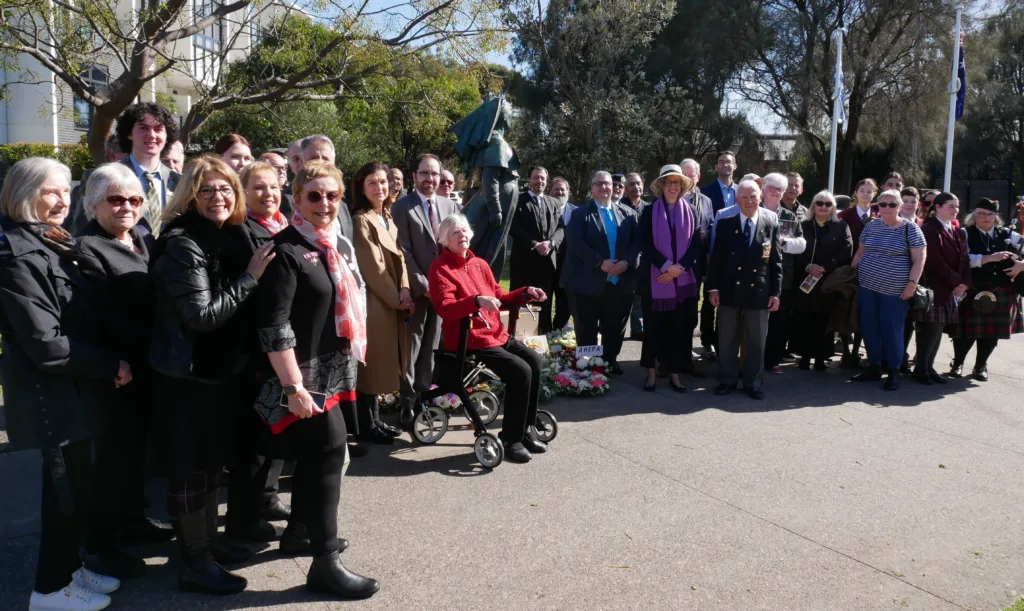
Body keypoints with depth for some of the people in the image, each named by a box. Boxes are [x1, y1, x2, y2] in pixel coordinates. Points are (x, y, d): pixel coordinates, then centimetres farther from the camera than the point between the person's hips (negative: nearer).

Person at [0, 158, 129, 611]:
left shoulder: (57, 243, 11)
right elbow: (45, 344, -22)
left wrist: (109, 363, 4)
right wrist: (111, 365, -15)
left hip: (74, 386, 9)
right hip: (53, 392, -9)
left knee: (75, 488, 17)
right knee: (69, 492, 1)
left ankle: (68, 569, 32)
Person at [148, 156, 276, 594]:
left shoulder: (231, 235, 6)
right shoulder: (181, 245, -19)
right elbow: (203, 315, -25)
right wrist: (250, 276, -22)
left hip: (223, 368, 8)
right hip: (188, 375, -8)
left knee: (213, 461, 20)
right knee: (191, 467, 4)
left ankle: (208, 540, 37)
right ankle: (194, 564, 17)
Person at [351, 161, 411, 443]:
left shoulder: (388, 217, 14)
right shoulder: (361, 220, -12)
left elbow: (398, 256, 10)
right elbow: (372, 267, -15)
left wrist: (405, 291, -5)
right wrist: (396, 298, -11)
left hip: (393, 300, 8)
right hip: (374, 301, -8)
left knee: (382, 361, 13)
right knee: (371, 362, -1)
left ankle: (374, 419, 23)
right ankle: (366, 425, 9)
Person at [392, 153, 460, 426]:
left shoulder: (450, 206, 10)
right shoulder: (403, 207, -4)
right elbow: (403, 251, -10)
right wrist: (423, 284, -14)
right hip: (416, 288, -4)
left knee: (431, 344, 11)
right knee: (411, 345, -1)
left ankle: (424, 396, 21)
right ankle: (408, 401, 7)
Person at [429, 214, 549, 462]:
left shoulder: (479, 264, 16)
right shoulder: (441, 268, -7)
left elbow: (499, 297, 20)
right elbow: (445, 308, -20)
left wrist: (526, 292, 4)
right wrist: (476, 301, -35)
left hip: (496, 333, 8)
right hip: (468, 339, -8)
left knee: (535, 362, -7)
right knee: (520, 370, -21)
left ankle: (525, 429, 7)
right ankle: (510, 439, -7)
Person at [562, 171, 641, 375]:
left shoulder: (628, 213, 11)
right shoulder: (580, 213, 2)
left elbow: (637, 242, 3)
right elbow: (576, 243, -11)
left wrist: (626, 262, -15)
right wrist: (600, 263, -19)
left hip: (621, 281, 3)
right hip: (590, 281, -3)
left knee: (615, 327, 11)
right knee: (587, 328, 5)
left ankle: (611, 360, 25)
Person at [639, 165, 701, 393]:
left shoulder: (689, 212, 8)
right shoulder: (650, 211, 2)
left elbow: (696, 245, 4)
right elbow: (645, 244, -5)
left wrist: (679, 267, -11)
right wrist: (666, 266, -16)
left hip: (683, 279, 2)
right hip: (655, 278, -2)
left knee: (679, 327, 3)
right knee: (654, 326, 2)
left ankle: (674, 374, 12)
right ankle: (651, 372, 13)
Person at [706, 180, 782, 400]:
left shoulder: (771, 225, 2)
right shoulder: (725, 223, 0)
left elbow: (776, 262, 2)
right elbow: (715, 258, 1)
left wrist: (775, 292, -2)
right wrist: (713, 287, -5)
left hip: (759, 292, 0)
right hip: (729, 290, 0)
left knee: (756, 341, 8)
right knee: (727, 339, 9)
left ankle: (752, 382, 21)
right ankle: (727, 380, 21)